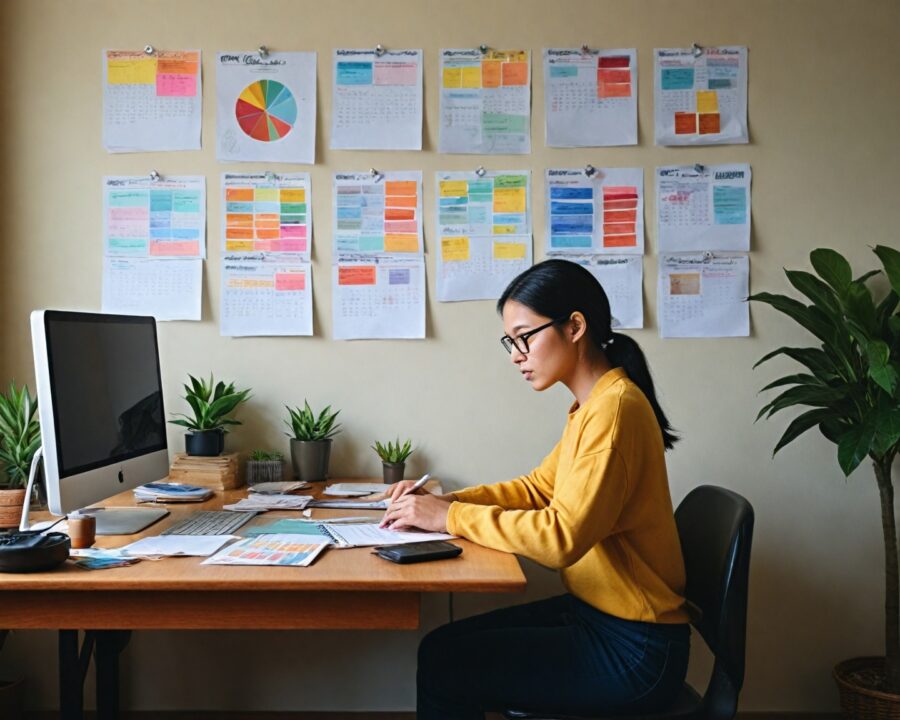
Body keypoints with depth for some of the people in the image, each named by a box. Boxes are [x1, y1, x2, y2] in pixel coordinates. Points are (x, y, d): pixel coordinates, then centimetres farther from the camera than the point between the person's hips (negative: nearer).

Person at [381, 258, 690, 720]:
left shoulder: (615, 407, -22)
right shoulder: (591, 405, 8)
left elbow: (563, 536, -27)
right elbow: (538, 488, 15)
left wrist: (452, 518, -18)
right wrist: (444, 502, 0)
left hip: (633, 651, -9)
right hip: (593, 613, 9)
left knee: (444, 664, -9)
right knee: (447, 644, 7)